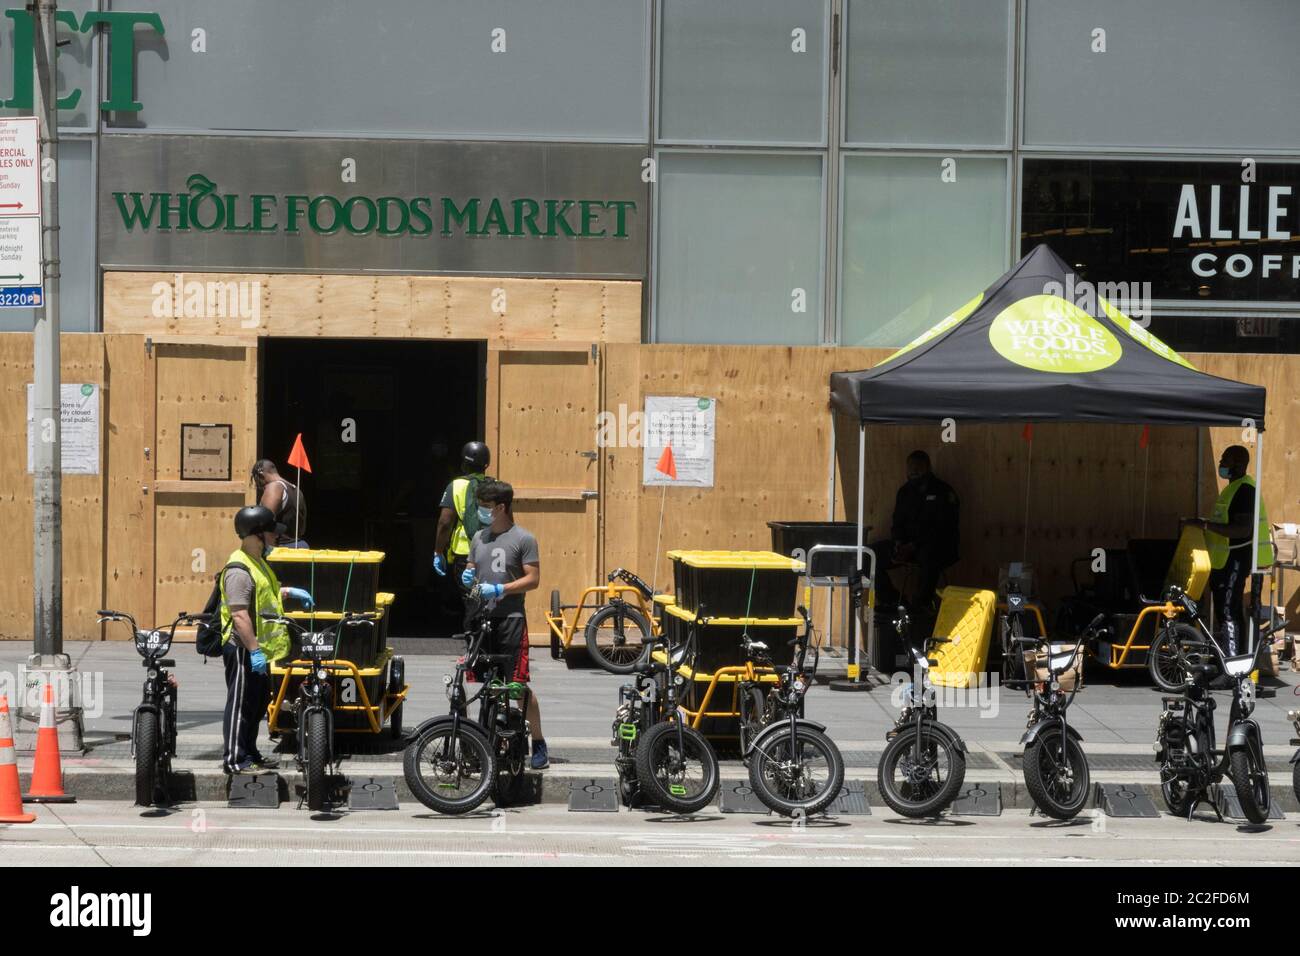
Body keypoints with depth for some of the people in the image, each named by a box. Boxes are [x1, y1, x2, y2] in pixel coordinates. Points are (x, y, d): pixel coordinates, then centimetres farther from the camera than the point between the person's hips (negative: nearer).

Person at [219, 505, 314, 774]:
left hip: (259, 648, 10)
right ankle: (234, 759, -1)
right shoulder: (239, 570, -21)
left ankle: (250, 753, 26)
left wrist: (289, 592, 24)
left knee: (258, 705, 17)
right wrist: (254, 650, -29)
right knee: (240, 704, -5)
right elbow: (239, 615, -26)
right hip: (243, 650, -10)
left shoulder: (258, 562, 14)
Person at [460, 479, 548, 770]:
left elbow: (533, 579, -7)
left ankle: (538, 743, -2)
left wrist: (499, 589, -17)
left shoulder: (523, 539, -4)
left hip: (510, 618, -6)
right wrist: (468, 577, 0)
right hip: (482, 617, 6)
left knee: (517, 684, -9)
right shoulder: (479, 538, 15)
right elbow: (470, 569, 24)